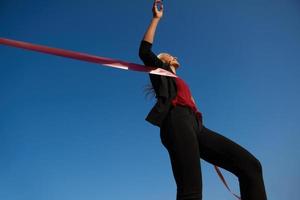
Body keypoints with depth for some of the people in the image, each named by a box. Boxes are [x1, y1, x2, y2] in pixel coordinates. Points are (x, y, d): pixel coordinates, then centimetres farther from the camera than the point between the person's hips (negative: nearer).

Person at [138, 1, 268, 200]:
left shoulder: (181, 83, 41)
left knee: (249, 165, -11)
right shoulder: (160, 72, 25)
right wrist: (156, 18, 10)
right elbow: (144, 51, 5)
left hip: (196, 126, 7)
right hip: (177, 122, -7)